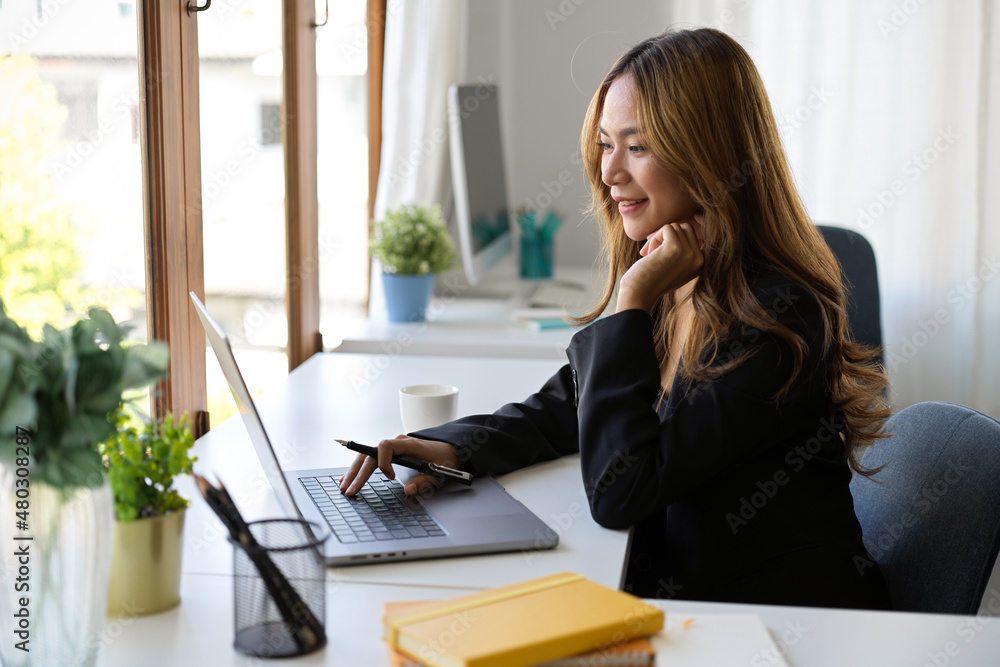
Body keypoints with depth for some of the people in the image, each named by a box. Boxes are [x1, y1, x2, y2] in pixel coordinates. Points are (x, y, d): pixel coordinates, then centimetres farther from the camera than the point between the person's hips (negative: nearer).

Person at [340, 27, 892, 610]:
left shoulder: (777, 318, -23)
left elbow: (617, 492, -24)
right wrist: (454, 447, -5)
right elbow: (562, 408, 13)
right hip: (679, 600, 7)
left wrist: (634, 302, -22)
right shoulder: (667, 288, 3)